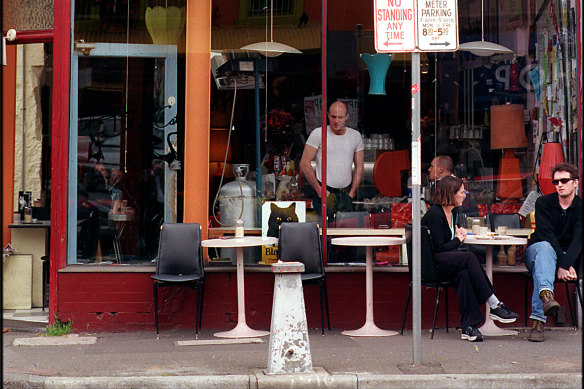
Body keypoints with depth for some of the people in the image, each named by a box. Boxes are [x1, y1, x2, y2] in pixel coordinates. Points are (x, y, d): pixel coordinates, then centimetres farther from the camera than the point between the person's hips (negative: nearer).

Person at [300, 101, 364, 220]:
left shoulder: (355, 135, 8)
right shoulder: (318, 133, -4)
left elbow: (359, 167, 13)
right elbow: (304, 163, -5)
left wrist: (351, 194, 5)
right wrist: (319, 190, -7)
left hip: (346, 194, 4)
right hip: (325, 193, -3)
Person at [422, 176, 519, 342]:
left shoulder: (451, 213, 16)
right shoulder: (434, 214, -12)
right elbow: (439, 248, -17)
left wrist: (459, 234, 5)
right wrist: (458, 239, -2)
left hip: (446, 263, 8)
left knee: (464, 273, -27)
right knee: (469, 258, -29)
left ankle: (468, 326, -33)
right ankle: (494, 306, -26)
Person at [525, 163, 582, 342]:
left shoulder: (580, 207, -2)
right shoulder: (543, 203, -3)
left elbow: (578, 240, -17)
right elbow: (546, 235, -16)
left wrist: (565, 264, -35)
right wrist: (560, 265, -29)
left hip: (569, 257, 1)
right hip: (535, 252, -1)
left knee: (542, 266, -35)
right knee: (544, 247, -37)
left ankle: (537, 320, -47)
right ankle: (546, 294, -65)